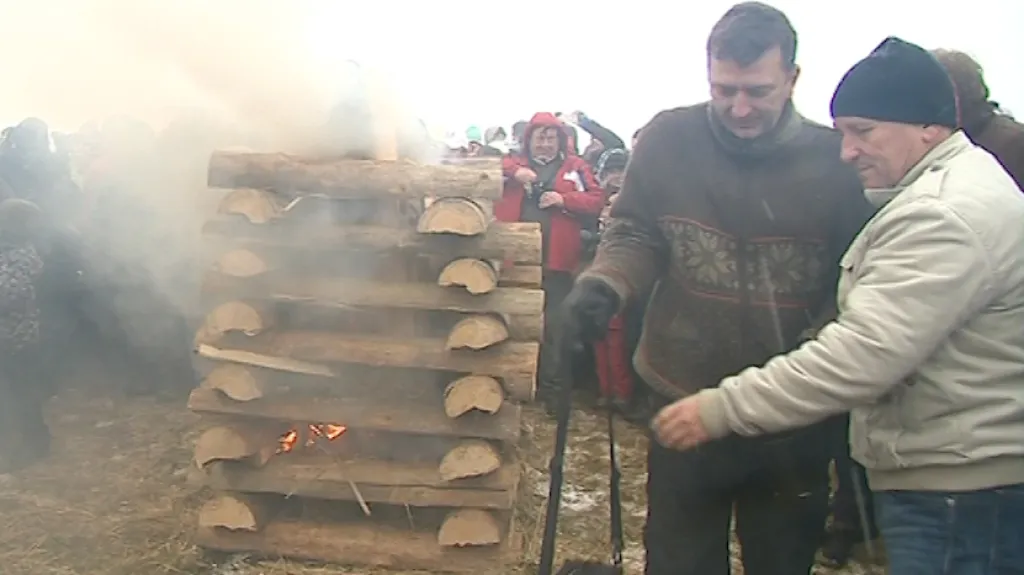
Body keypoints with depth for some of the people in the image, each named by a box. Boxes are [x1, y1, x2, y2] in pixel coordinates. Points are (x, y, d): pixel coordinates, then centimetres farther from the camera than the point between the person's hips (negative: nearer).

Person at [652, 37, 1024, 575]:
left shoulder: (947, 216, -21)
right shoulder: (960, 186, 14)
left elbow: (865, 353, -28)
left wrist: (722, 409, -25)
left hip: (960, 491, -10)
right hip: (940, 477, 10)